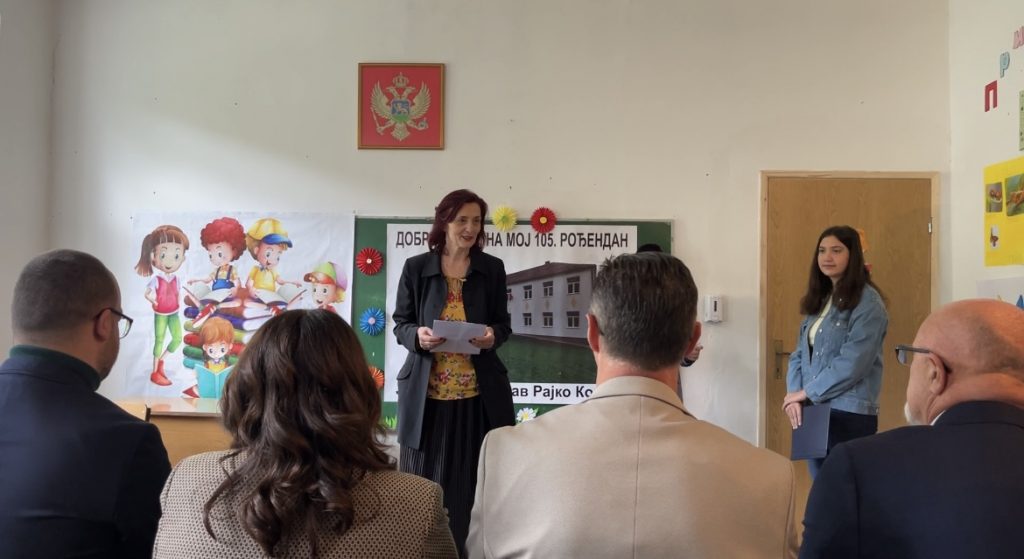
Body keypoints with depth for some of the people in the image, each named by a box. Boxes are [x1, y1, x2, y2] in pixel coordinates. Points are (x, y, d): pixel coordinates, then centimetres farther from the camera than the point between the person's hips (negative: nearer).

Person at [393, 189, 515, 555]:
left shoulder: (492, 269, 4)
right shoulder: (416, 268, 1)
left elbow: (504, 324, 10)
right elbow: (400, 324, 6)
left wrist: (493, 335, -13)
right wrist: (418, 336, -16)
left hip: (479, 393, 1)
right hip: (427, 392, 0)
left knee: (474, 480, 5)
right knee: (426, 480, 6)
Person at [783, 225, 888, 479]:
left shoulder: (867, 301, -9)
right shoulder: (818, 300, 14)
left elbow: (853, 362, -18)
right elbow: (799, 354, 10)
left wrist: (806, 393, -11)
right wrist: (795, 395, -6)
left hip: (849, 414, -7)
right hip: (813, 412, 7)